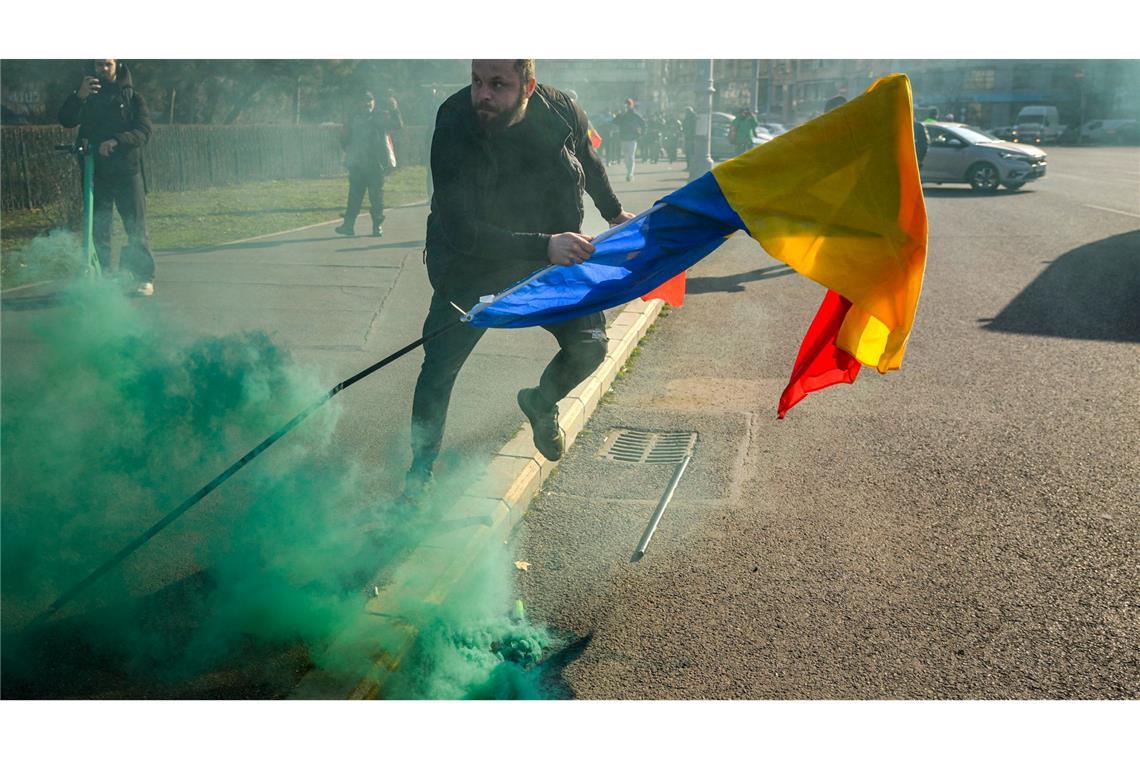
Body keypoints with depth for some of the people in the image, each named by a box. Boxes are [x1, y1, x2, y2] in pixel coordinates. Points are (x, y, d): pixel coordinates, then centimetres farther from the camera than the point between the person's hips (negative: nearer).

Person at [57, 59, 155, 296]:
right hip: (97, 172, 3)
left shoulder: (132, 97, 7)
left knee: (136, 227, -5)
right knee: (98, 228, 4)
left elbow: (144, 131, -8)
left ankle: (144, 277, 1)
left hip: (128, 171, -2)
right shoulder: (88, 96, 13)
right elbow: (66, 120, -2)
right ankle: (103, 275, 13)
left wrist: (116, 141, -25)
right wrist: (78, 97, -19)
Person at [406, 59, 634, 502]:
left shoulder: (561, 110, -17)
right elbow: (459, 230, -34)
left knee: (589, 346, -3)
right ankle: (419, 474, 11)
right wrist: (543, 246, -42)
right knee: (440, 363, -9)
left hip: (552, 255, 3)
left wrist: (614, 212, 21)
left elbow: (588, 159, 8)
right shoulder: (454, 131, -28)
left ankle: (540, 404, 31)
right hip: (472, 265, -3)